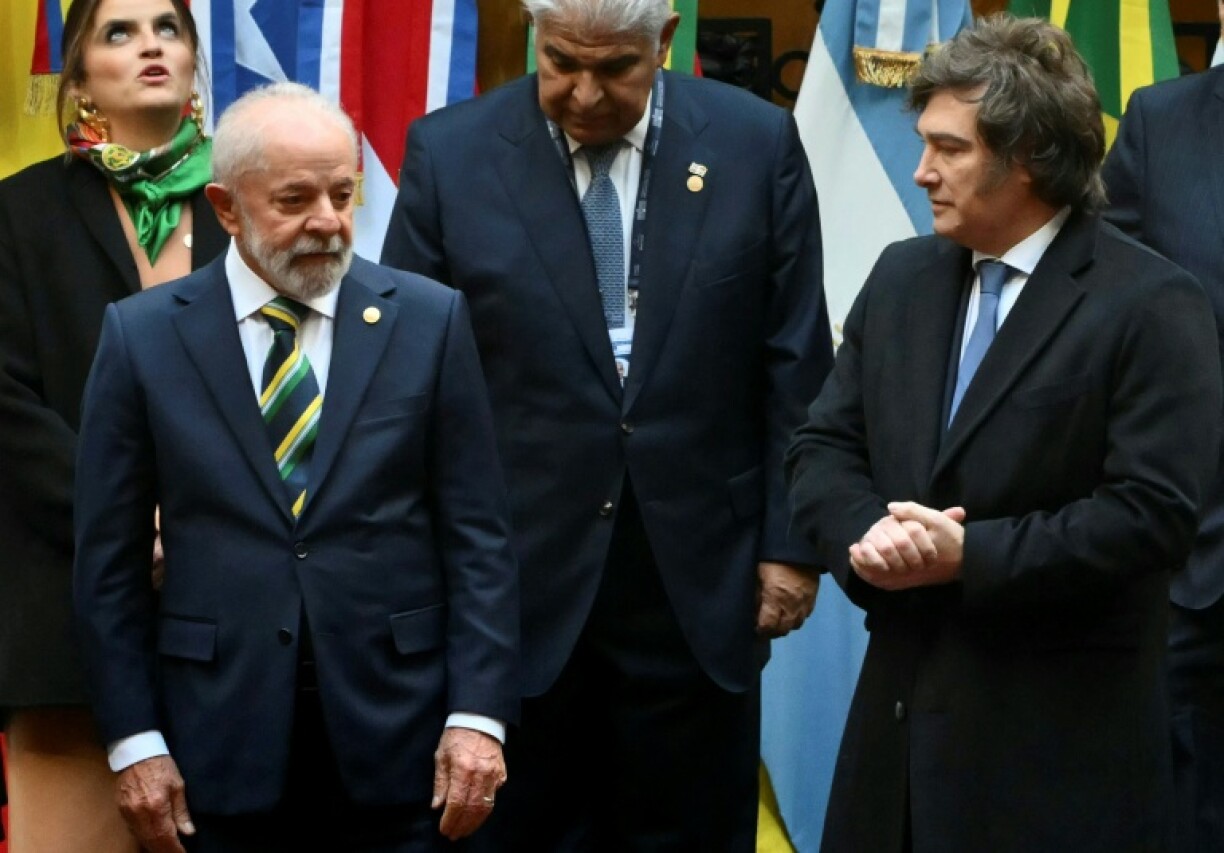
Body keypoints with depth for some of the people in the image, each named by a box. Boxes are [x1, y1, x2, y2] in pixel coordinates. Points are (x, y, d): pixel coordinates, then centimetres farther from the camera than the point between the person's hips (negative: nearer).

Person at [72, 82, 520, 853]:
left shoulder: (430, 321, 2)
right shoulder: (143, 336, 2)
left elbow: (478, 535, 1)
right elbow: (110, 558, 3)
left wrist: (479, 713, -7)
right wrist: (134, 741, -3)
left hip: (395, 737, 0)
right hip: (222, 743, 0)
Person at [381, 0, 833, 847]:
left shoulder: (756, 144, -1)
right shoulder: (451, 154, -3)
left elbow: (795, 368, 3)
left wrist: (792, 542, 1)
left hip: (698, 582, 1)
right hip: (516, 585, 0)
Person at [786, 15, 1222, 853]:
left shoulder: (1152, 306, -11)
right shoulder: (902, 277, 11)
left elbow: (1152, 513, -18)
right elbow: (823, 448, 10)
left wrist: (970, 555, -20)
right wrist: (865, 537, -12)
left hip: (1059, 733, -6)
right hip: (904, 698, 6)